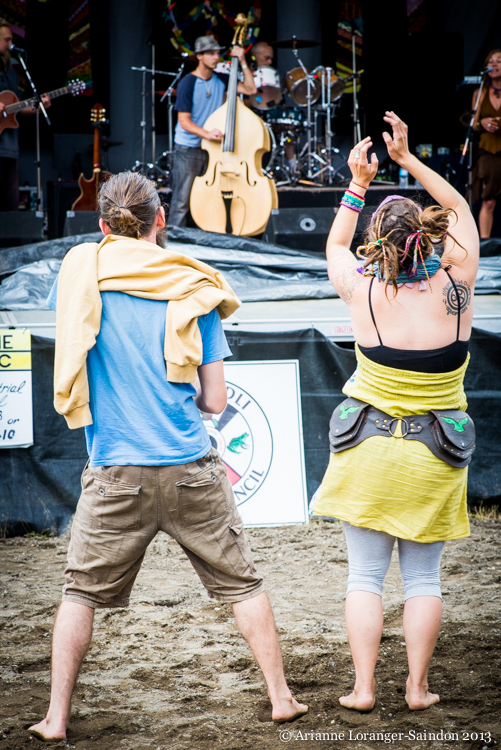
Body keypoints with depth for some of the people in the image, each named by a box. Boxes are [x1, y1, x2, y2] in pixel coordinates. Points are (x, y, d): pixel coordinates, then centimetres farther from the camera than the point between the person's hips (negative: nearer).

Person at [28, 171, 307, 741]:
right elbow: (215, 401, 1)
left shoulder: (81, 271, -2)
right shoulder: (193, 289, -2)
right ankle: (281, 698, 16)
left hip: (115, 475, 0)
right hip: (190, 468, 0)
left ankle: (56, 718, 9)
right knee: (241, 584, 13)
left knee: (81, 592, 12)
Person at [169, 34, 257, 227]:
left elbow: (250, 89, 4)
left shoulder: (221, 80, 5)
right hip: (188, 151, -6)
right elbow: (184, 121, -16)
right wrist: (206, 134, -32)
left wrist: (242, 63, -5)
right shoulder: (188, 83, -13)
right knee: (181, 203, -5)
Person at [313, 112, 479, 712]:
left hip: (369, 449, -1)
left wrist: (357, 185, 9)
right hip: (434, 458, 1)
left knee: (365, 574, 7)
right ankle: (418, 688, 12)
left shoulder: (364, 290, -13)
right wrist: (408, 160, 4)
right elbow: (458, 208, 5)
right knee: (423, 576, 11)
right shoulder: (456, 287, -12)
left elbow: (334, 246, 11)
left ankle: (363, 688, 7)